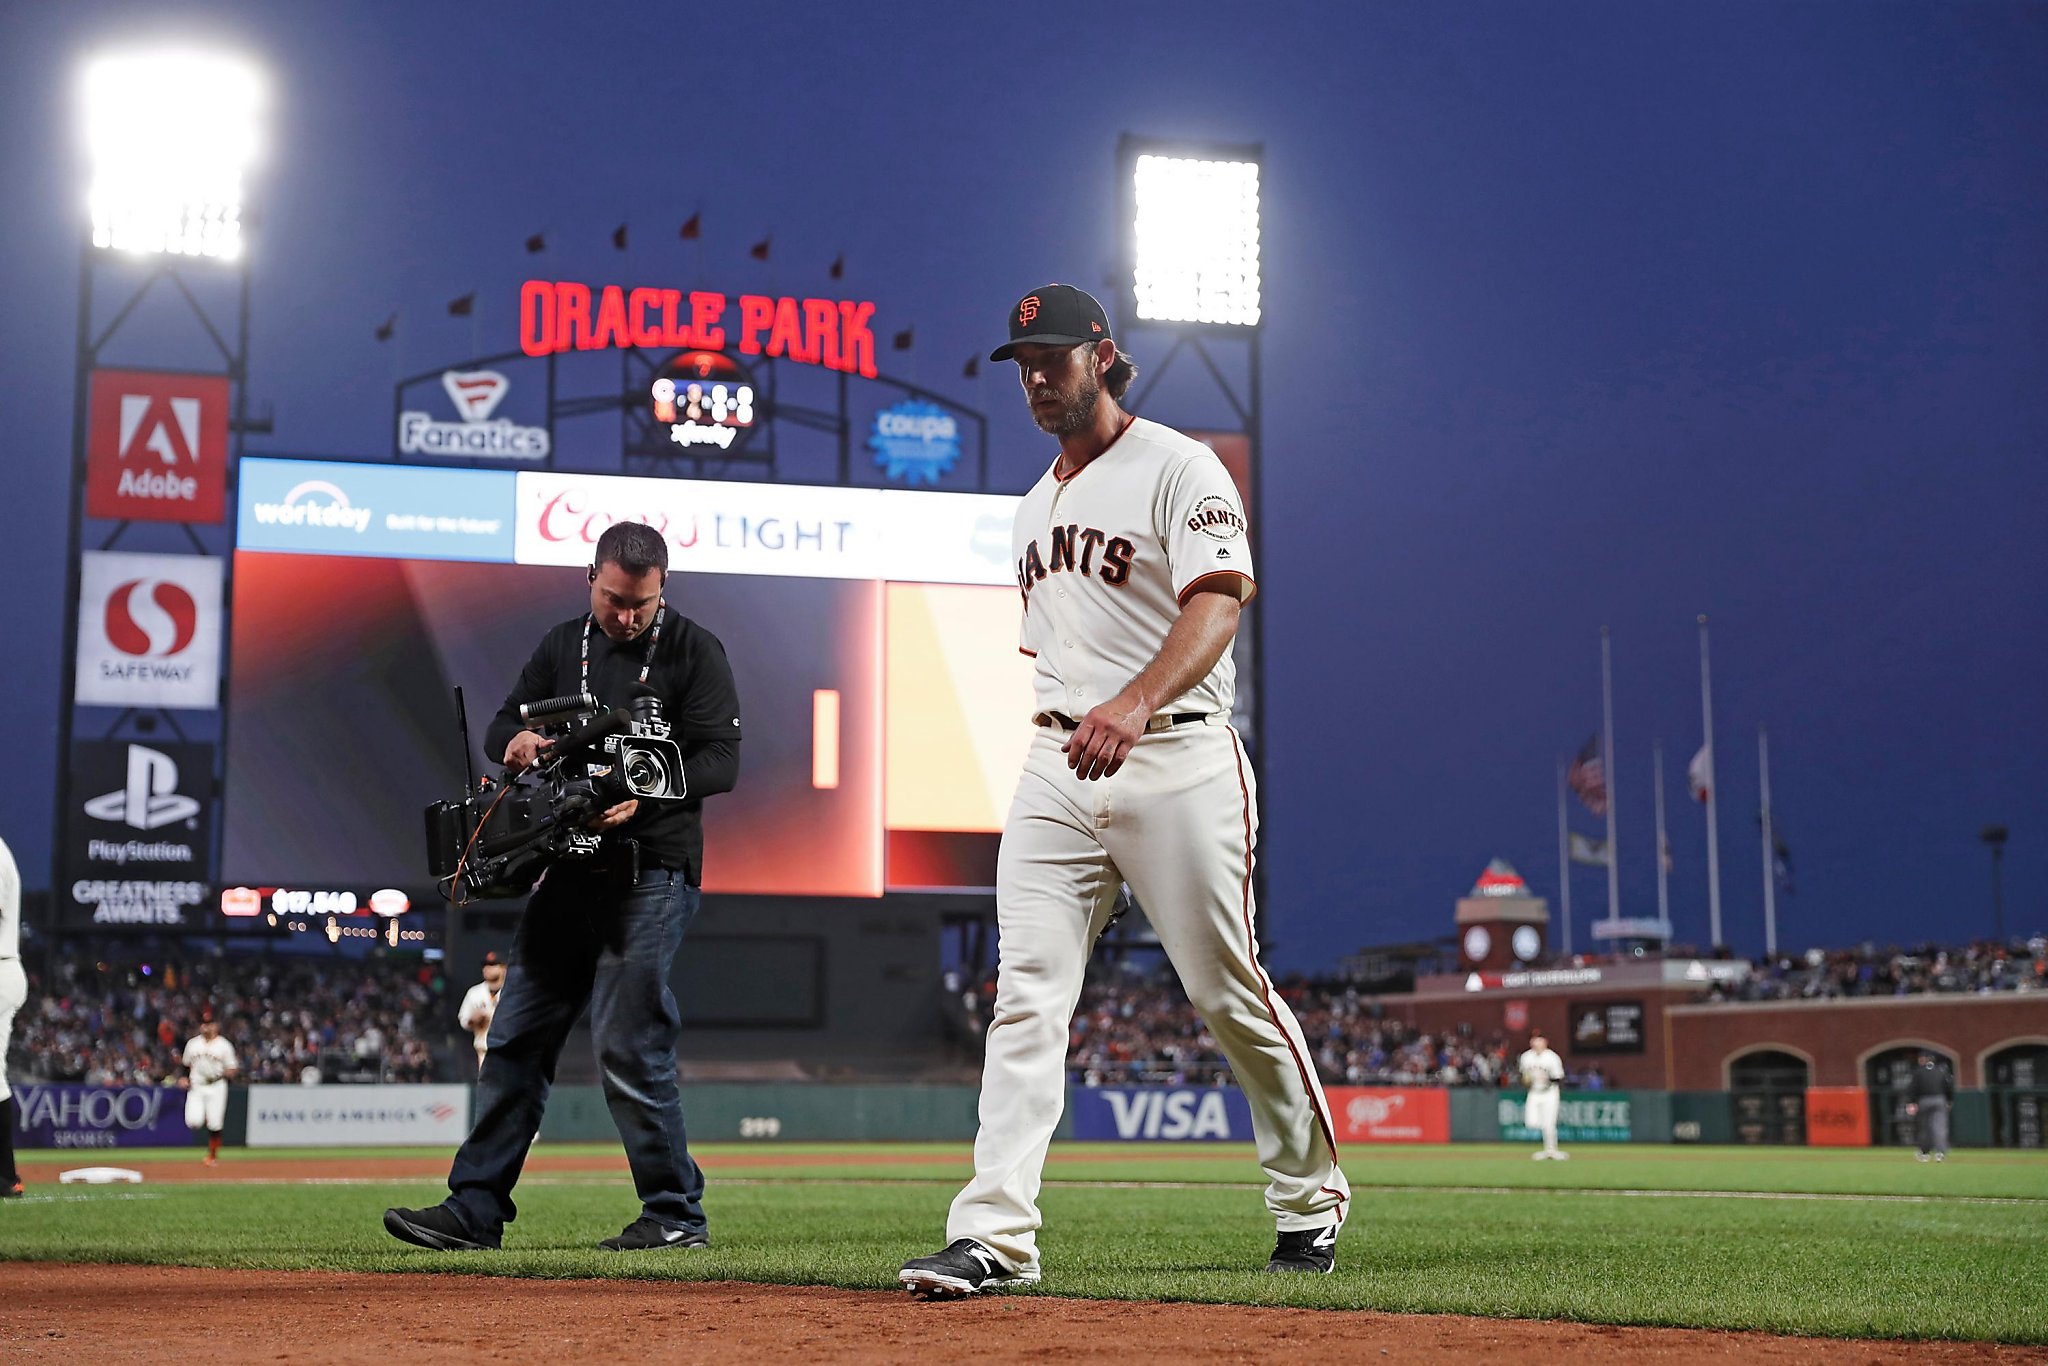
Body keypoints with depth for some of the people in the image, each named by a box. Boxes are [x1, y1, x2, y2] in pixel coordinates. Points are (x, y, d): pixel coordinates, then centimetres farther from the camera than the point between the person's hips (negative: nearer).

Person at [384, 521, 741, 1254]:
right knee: (515, 1041, 5)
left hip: (651, 874, -6)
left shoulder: (695, 651, -2)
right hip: (569, 870, 6)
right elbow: (499, 730, 15)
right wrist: (518, 739, -10)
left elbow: (720, 760, -9)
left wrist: (643, 794, -26)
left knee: (628, 1049, -8)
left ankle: (676, 1214, 4)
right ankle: (474, 1209, 10)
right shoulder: (564, 646, 14)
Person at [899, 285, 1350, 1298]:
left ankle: (1311, 1200, 21)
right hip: (1057, 765, 6)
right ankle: (994, 1233, -11)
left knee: (1229, 994, 1)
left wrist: (1134, 703, -35)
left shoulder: (1176, 467, -4)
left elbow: (1218, 600, -19)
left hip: (1176, 759, -6)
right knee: (1026, 996, -6)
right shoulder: (1036, 507, 20)